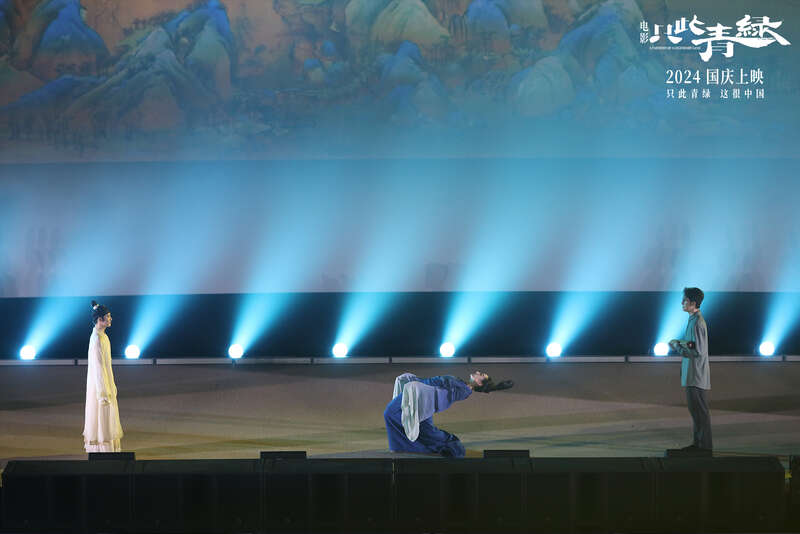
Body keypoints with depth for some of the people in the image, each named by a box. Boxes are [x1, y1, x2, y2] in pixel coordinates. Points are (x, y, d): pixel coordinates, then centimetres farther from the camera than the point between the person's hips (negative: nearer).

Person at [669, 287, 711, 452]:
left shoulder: (697, 323, -19)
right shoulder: (693, 320, 13)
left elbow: (697, 352, -22)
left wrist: (677, 346, -12)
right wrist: (680, 343, 4)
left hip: (697, 375, -10)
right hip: (692, 376, 10)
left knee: (700, 410, -5)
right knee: (694, 409, 15)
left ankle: (704, 446, 0)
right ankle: (697, 443, 22)